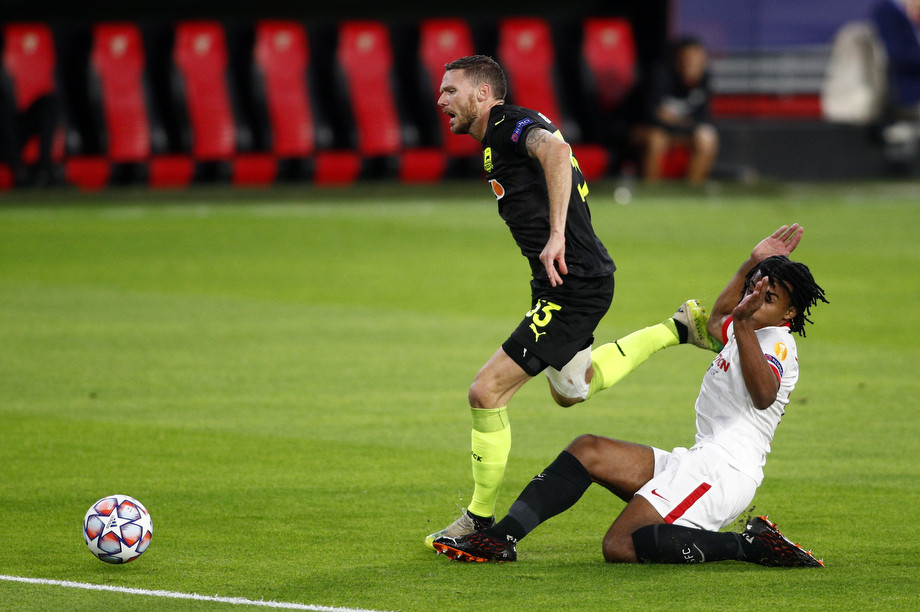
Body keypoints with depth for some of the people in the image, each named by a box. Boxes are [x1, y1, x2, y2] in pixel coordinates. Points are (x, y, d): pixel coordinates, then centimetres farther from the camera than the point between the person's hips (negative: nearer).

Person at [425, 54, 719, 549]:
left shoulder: (510, 125, -15)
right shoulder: (499, 135, 16)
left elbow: (556, 151, -36)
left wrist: (556, 236, -41)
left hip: (573, 286, -11)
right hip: (567, 282, 11)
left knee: (487, 392, -11)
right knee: (569, 390, 29)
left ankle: (480, 519, -1)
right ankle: (679, 328, 29)